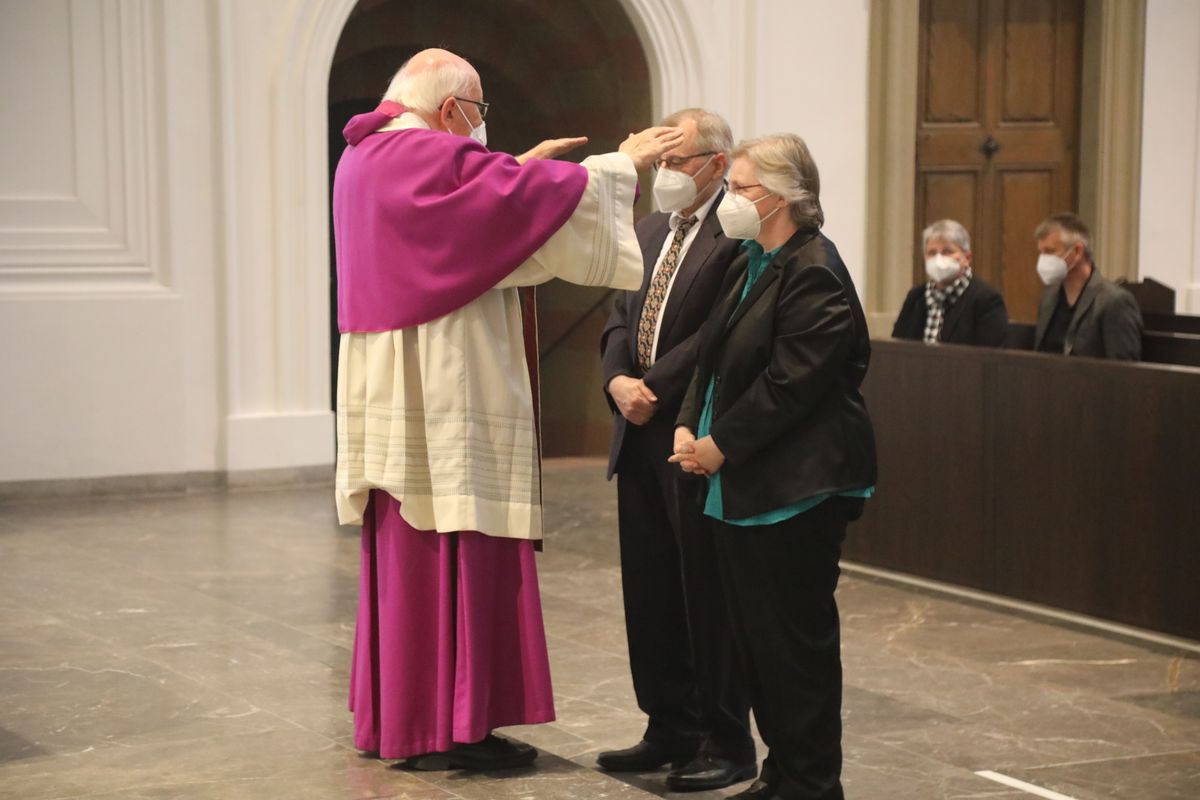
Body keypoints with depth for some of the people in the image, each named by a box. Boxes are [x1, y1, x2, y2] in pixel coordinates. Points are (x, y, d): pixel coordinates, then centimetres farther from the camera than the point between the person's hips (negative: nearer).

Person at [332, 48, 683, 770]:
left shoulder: (365, 161, 12)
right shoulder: (437, 160, -16)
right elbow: (558, 198, -11)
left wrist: (521, 168, 30)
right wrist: (624, 163, 4)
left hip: (385, 391, 10)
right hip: (441, 393, -10)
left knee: (403, 551, 14)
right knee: (453, 554, -4)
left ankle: (391, 716, 21)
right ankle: (446, 728, 1)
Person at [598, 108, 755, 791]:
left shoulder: (737, 235, -12)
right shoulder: (651, 231, 16)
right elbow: (621, 320, 15)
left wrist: (654, 388, -15)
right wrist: (619, 381, -3)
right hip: (640, 436, 8)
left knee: (709, 595, 0)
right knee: (650, 593, 12)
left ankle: (728, 744, 10)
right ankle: (671, 729, 23)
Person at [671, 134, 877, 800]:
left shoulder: (814, 275, -15)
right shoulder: (749, 265, 15)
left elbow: (789, 384, -21)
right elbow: (714, 357, 17)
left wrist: (721, 445, -15)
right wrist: (689, 427, 1)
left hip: (793, 492, -10)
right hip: (740, 488, 10)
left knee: (793, 639, -2)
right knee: (752, 637, 13)